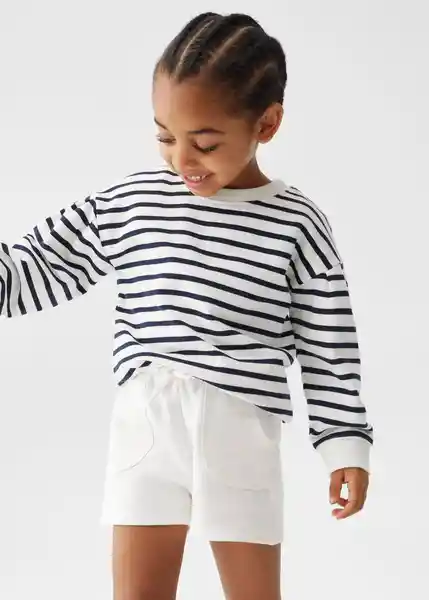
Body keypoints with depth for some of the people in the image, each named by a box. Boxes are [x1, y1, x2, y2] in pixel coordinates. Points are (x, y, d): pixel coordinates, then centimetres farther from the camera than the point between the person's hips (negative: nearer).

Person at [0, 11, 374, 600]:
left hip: (240, 432, -2)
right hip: (145, 427, 2)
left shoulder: (296, 225, -3)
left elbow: (329, 346, 0)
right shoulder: (127, 203, 2)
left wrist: (345, 441, -1)